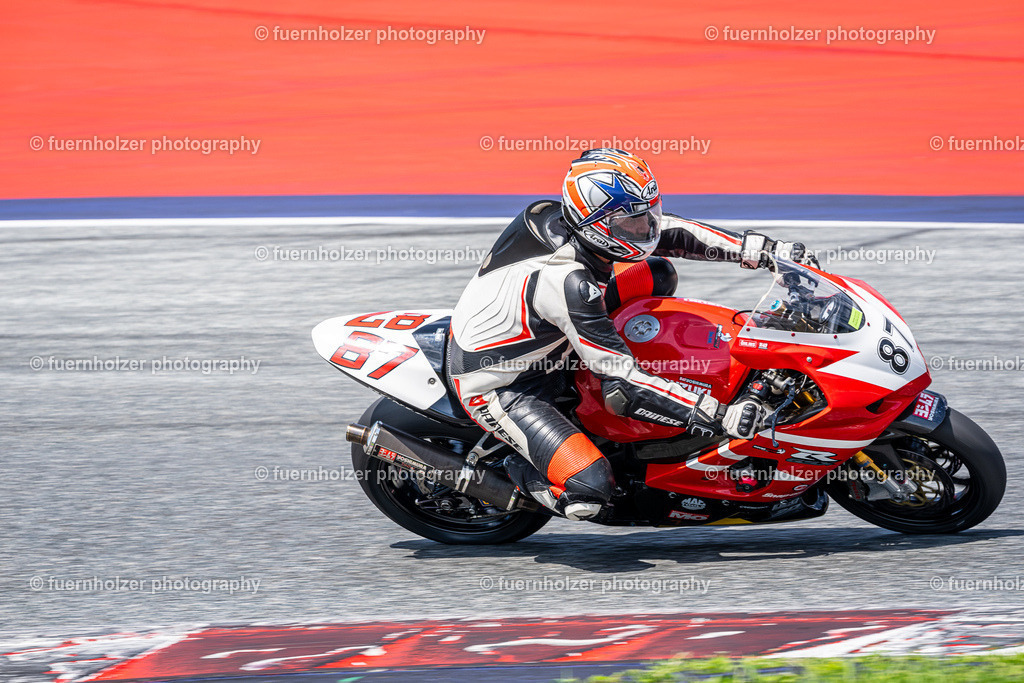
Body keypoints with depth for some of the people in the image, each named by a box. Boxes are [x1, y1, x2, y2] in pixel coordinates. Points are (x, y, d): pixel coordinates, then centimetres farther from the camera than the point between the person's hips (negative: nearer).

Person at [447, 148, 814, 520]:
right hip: (497, 388, -9)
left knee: (656, 274, 7)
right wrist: (718, 418, -34)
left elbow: (670, 231, 2)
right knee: (590, 488, -27)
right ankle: (517, 470, 3)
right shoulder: (567, 283, -36)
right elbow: (623, 380, -33)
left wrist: (763, 251, -3)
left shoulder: (557, 217, -12)